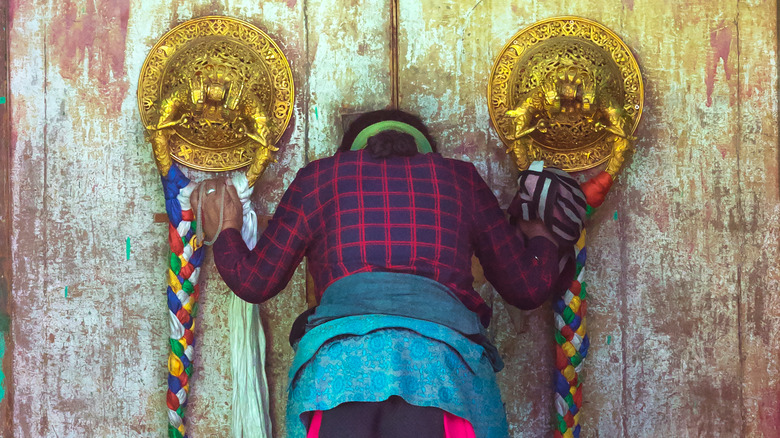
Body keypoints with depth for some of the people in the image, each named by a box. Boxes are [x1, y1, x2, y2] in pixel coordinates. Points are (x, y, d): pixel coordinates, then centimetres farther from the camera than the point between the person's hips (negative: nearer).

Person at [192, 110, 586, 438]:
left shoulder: (320, 177, 26)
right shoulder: (460, 178, 27)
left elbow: (254, 282, 27)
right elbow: (528, 286, 27)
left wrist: (224, 231, 47)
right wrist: (541, 234, 47)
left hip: (338, 349, 0)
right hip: (446, 347, 0)